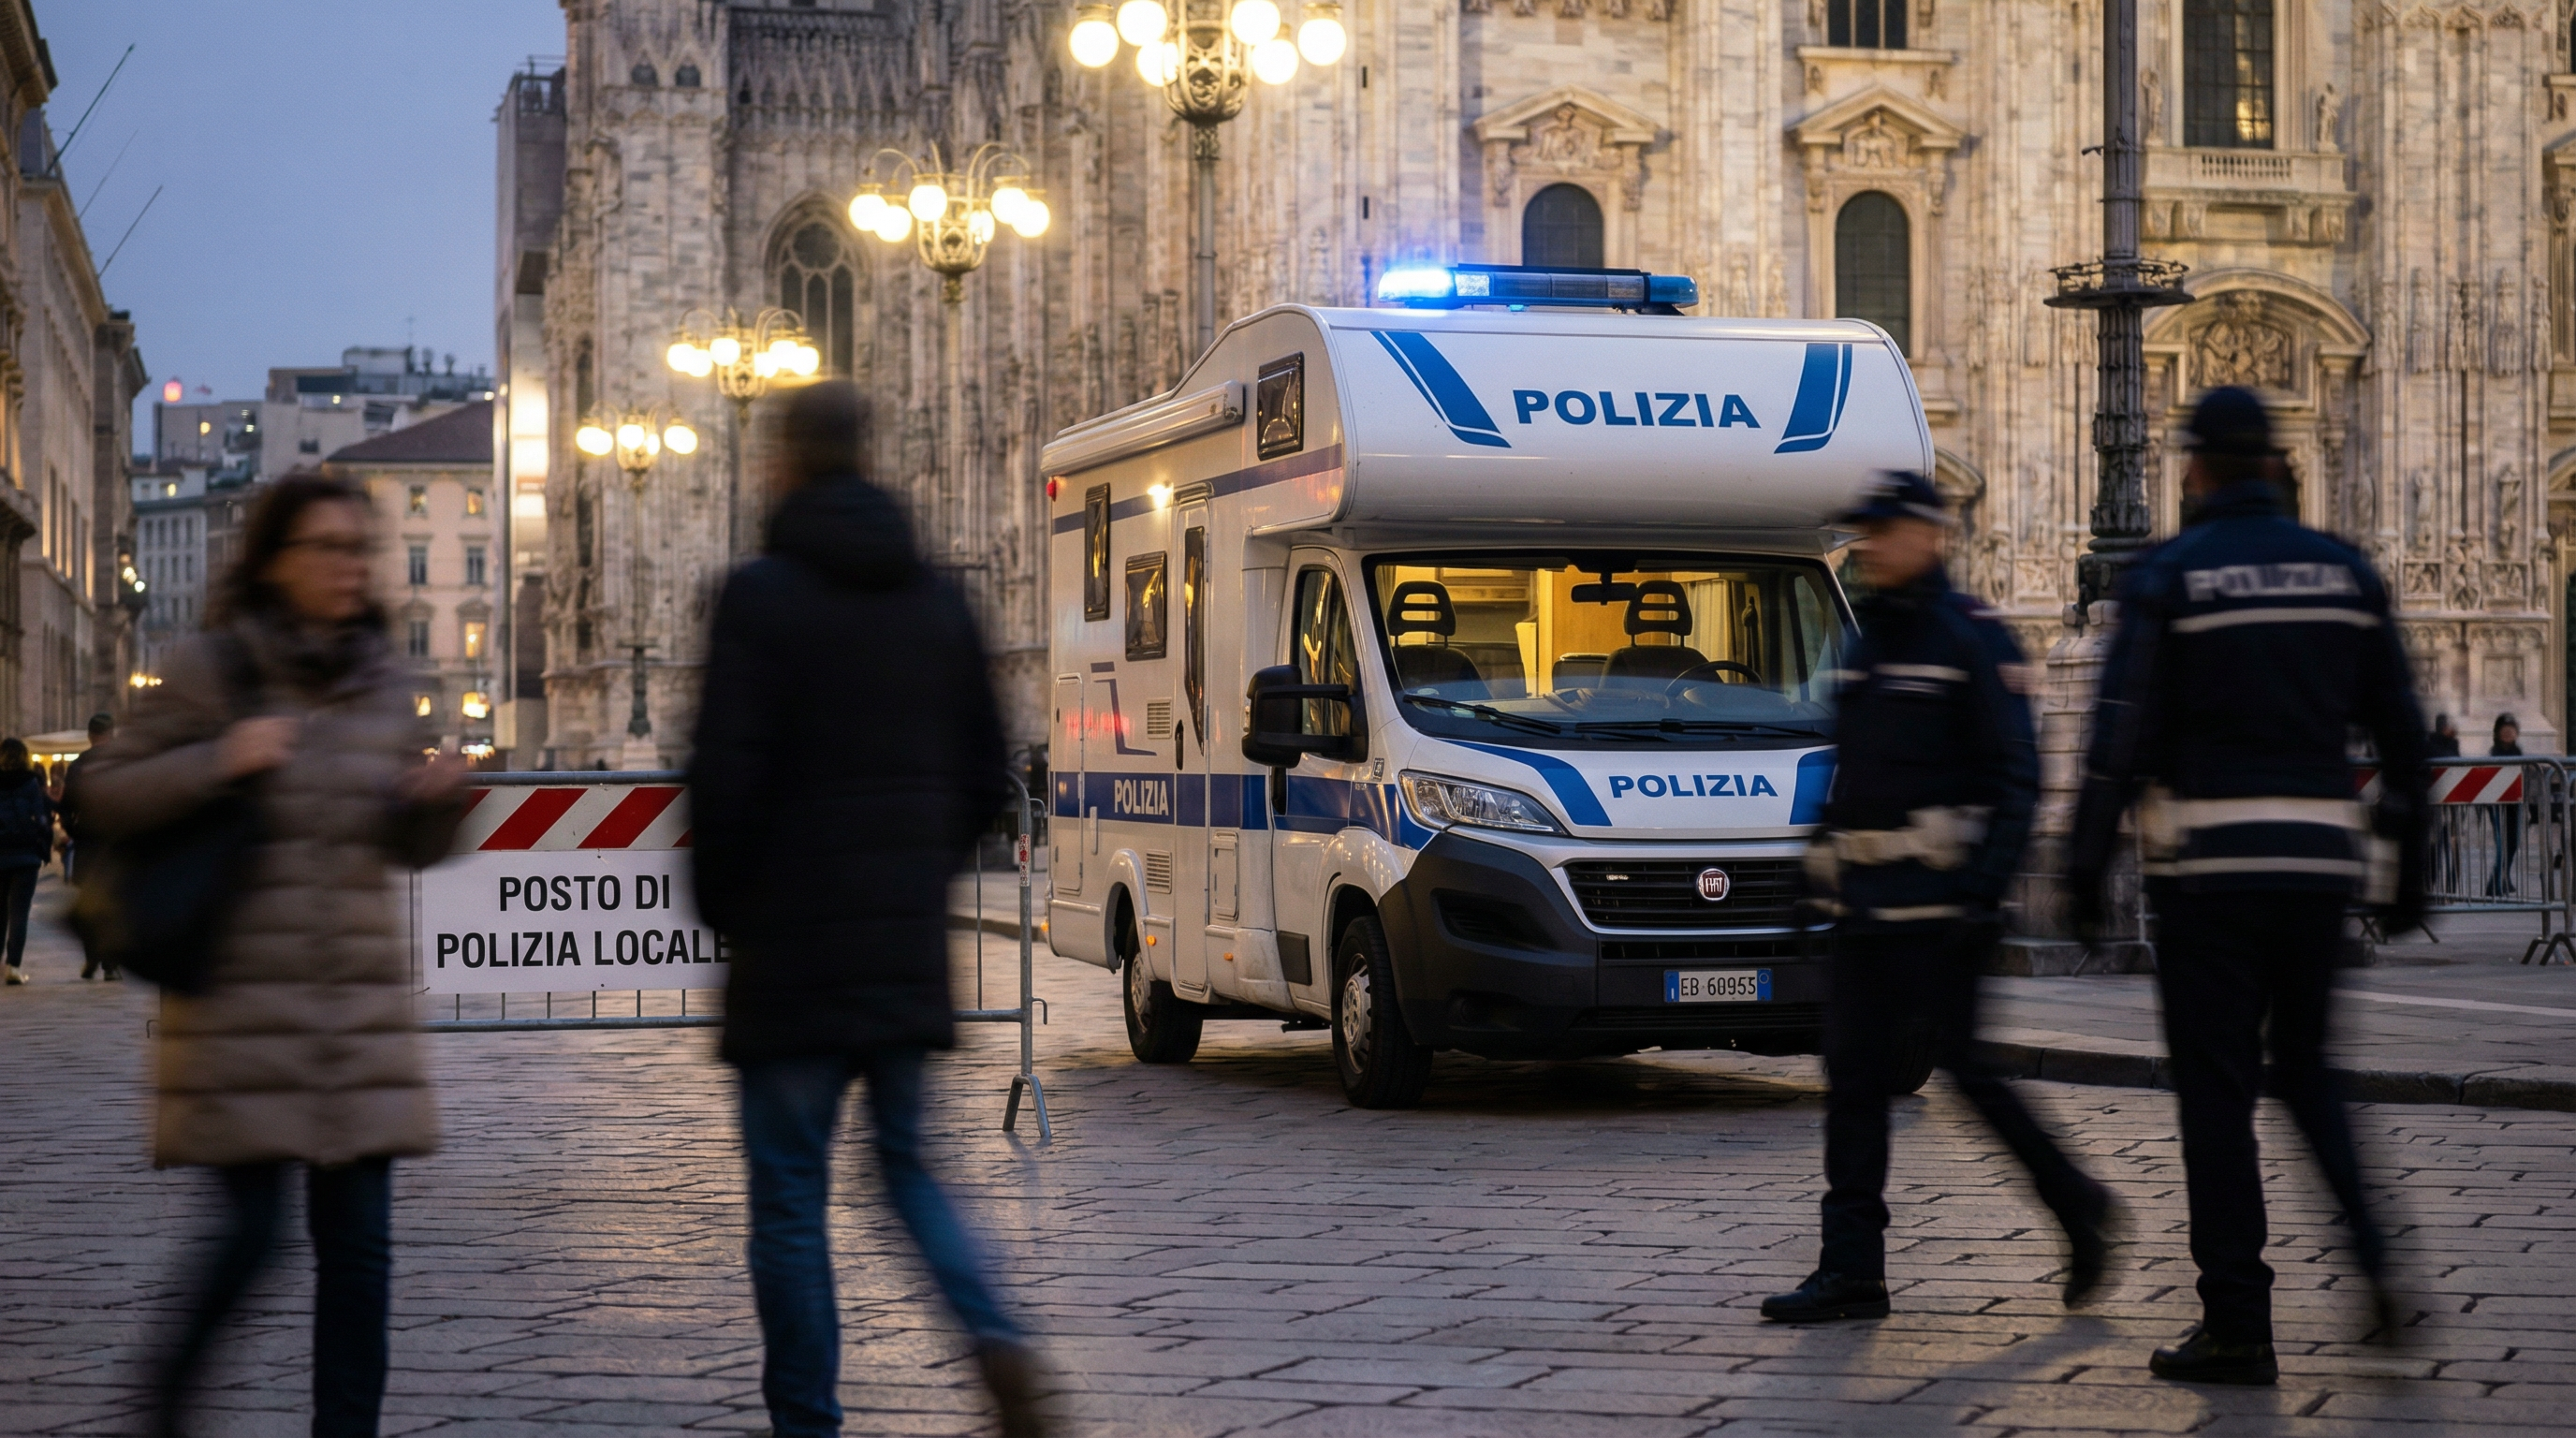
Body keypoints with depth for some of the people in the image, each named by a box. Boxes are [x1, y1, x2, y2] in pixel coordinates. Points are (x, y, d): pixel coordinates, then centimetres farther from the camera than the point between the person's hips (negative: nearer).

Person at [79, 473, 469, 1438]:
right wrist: (218, 762, -16)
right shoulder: (212, 670, -2)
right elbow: (103, 797, -2)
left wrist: (439, 798, -4)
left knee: (358, 1241, 1)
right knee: (248, 1232, -5)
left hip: (359, 1001, 4)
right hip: (243, 1001, -4)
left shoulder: (382, 681, 12)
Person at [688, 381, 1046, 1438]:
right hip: (909, 944, 5)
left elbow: (727, 774, -13)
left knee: (789, 1192, 4)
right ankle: (993, 1333, -6)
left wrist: (721, 905, 1)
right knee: (907, 1161, 17)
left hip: (793, 937, -5)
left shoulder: (763, 594, -9)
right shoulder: (937, 598, 9)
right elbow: (985, 776, 11)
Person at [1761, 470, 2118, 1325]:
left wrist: (1985, 883, -20)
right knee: (1854, 1073, 3)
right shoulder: (1870, 642, 17)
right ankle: (1853, 1270, 4)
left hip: (1938, 901, -8)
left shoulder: (1972, 639, -7)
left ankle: (2077, 1204, 15)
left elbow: (2014, 774, -11)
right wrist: (1829, 852, 20)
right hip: (1866, 901, 8)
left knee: (1961, 1062, -5)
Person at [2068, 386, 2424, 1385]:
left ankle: (2237, 1327, 0)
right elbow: (2402, 732, 11)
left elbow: (2121, 735, -10)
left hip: (2207, 864, -4)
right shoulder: (2345, 572, 9)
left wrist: (2086, 867, -5)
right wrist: (2406, 865, 18)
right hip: (2319, 861, 4)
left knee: (2217, 1089, 1)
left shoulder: (2168, 577, -4)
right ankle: (2375, 1253, 2)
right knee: (2305, 1065, 21)